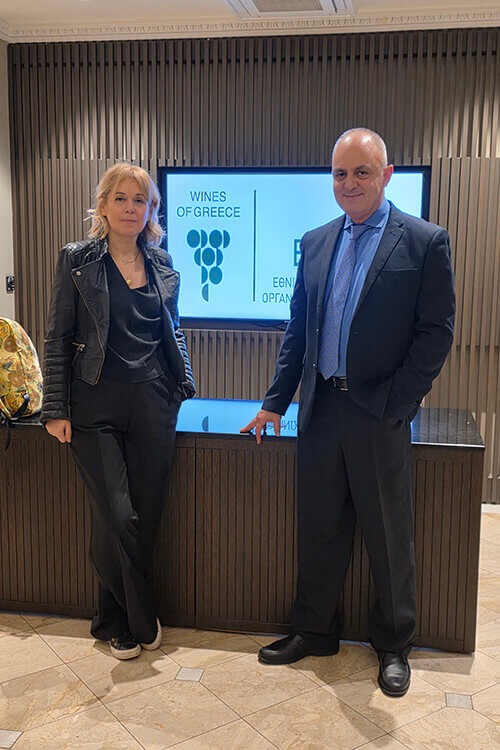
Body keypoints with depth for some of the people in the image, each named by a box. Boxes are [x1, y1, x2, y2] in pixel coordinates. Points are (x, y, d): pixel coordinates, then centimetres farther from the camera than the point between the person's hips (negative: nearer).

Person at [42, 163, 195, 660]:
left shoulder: (163, 266, 11)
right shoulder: (77, 261, 1)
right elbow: (58, 339, -1)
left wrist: (183, 385, 12)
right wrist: (56, 409, -5)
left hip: (153, 404, 4)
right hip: (96, 406, -3)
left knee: (145, 516, 6)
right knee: (117, 517, -6)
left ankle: (115, 621, 26)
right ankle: (141, 622, 16)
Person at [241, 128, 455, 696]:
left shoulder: (425, 242, -5)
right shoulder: (315, 243, 9)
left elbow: (436, 333, -7)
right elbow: (297, 329, 12)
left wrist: (393, 405, -13)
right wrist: (275, 401, 8)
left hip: (379, 416, -4)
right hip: (320, 409, 4)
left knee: (388, 538, 10)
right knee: (318, 531, 15)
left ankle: (393, 645, 31)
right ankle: (314, 632, 34)